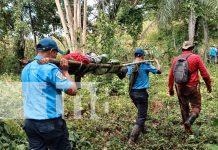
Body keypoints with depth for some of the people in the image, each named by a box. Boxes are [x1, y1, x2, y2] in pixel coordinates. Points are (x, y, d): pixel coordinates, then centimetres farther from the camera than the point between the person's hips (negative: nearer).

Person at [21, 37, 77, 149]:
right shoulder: (50, 68, -14)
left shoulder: (25, 69, 10)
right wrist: (65, 71, 1)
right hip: (50, 122, -7)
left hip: (29, 122, 7)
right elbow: (73, 90, -13)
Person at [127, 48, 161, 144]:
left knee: (141, 111, 28)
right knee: (141, 116, -2)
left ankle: (142, 129, 42)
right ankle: (132, 139, -8)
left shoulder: (130, 66, 3)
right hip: (141, 93, -6)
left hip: (132, 92, 6)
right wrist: (157, 62, 17)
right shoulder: (145, 65, -10)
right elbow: (158, 71, -2)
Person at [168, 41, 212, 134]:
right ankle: (189, 122, -18)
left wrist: (170, 88, 17)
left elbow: (171, 75, 7)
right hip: (192, 87, -4)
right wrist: (209, 85, 9)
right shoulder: (196, 57, -6)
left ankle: (187, 128, 23)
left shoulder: (176, 59, 4)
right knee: (196, 107, 7)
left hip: (180, 88, 4)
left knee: (184, 108, 16)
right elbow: (204, 73, -5)